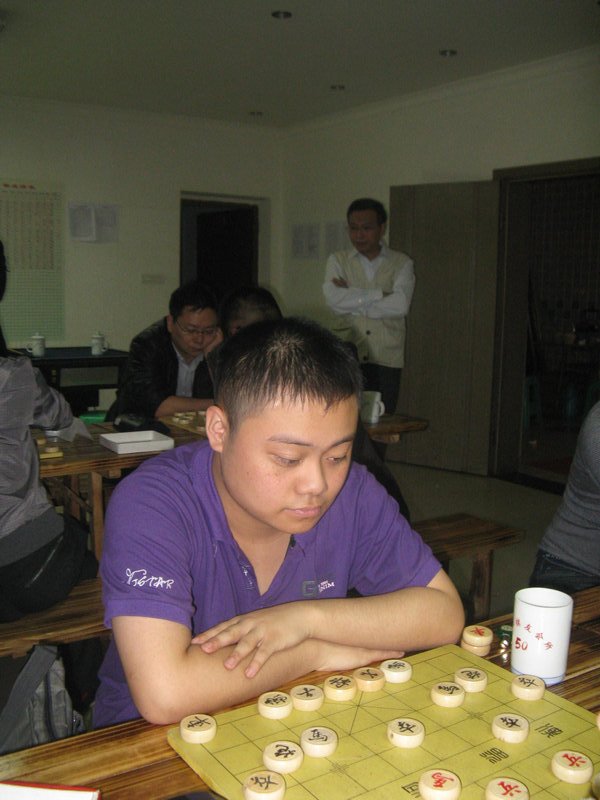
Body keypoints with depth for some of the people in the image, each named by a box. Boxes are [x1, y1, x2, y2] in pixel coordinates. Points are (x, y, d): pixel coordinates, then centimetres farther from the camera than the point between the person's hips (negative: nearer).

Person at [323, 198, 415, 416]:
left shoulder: (401, 263, 6)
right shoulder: (338, 261, 9)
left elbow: (400, 305, -11)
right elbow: (333, 299, -9)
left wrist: (352, 303, -8)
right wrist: (379, 294, -10)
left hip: (386, 359, 0)